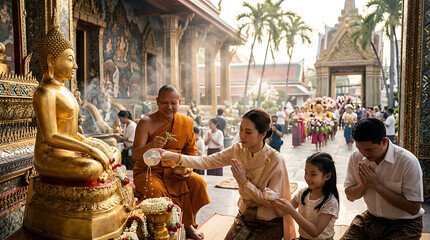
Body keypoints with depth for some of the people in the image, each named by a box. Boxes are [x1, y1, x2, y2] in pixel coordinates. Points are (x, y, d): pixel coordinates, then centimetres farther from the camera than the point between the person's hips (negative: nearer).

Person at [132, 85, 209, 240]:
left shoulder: (186, 123, 2)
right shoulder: (146, 123, -10)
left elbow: (191, 150, 11)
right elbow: (135, 155, -15)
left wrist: (188, 167, -8)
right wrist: (151, 145, -36)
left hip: (175, 171, 4)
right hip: (148, 171, -3)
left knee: (198, 182, -18)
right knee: (156, 190, -32)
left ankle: (187, 223, 4)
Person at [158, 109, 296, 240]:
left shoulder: (275, 160, -22)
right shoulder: (238, 150, -7)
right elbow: (207, 162, -13)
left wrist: (243, 182, -27)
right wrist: (175, 157, -24)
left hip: (269, 225, -4)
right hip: (244, 217, 4)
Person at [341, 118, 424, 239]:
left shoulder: (407, 161, -19)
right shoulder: (355, 157, -6)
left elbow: (414, 209, -18)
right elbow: (350, 196, 2)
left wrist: (376, 185, -23)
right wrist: (364, 184, -19)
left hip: (404, 223, -3)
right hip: (371, 218, 3)